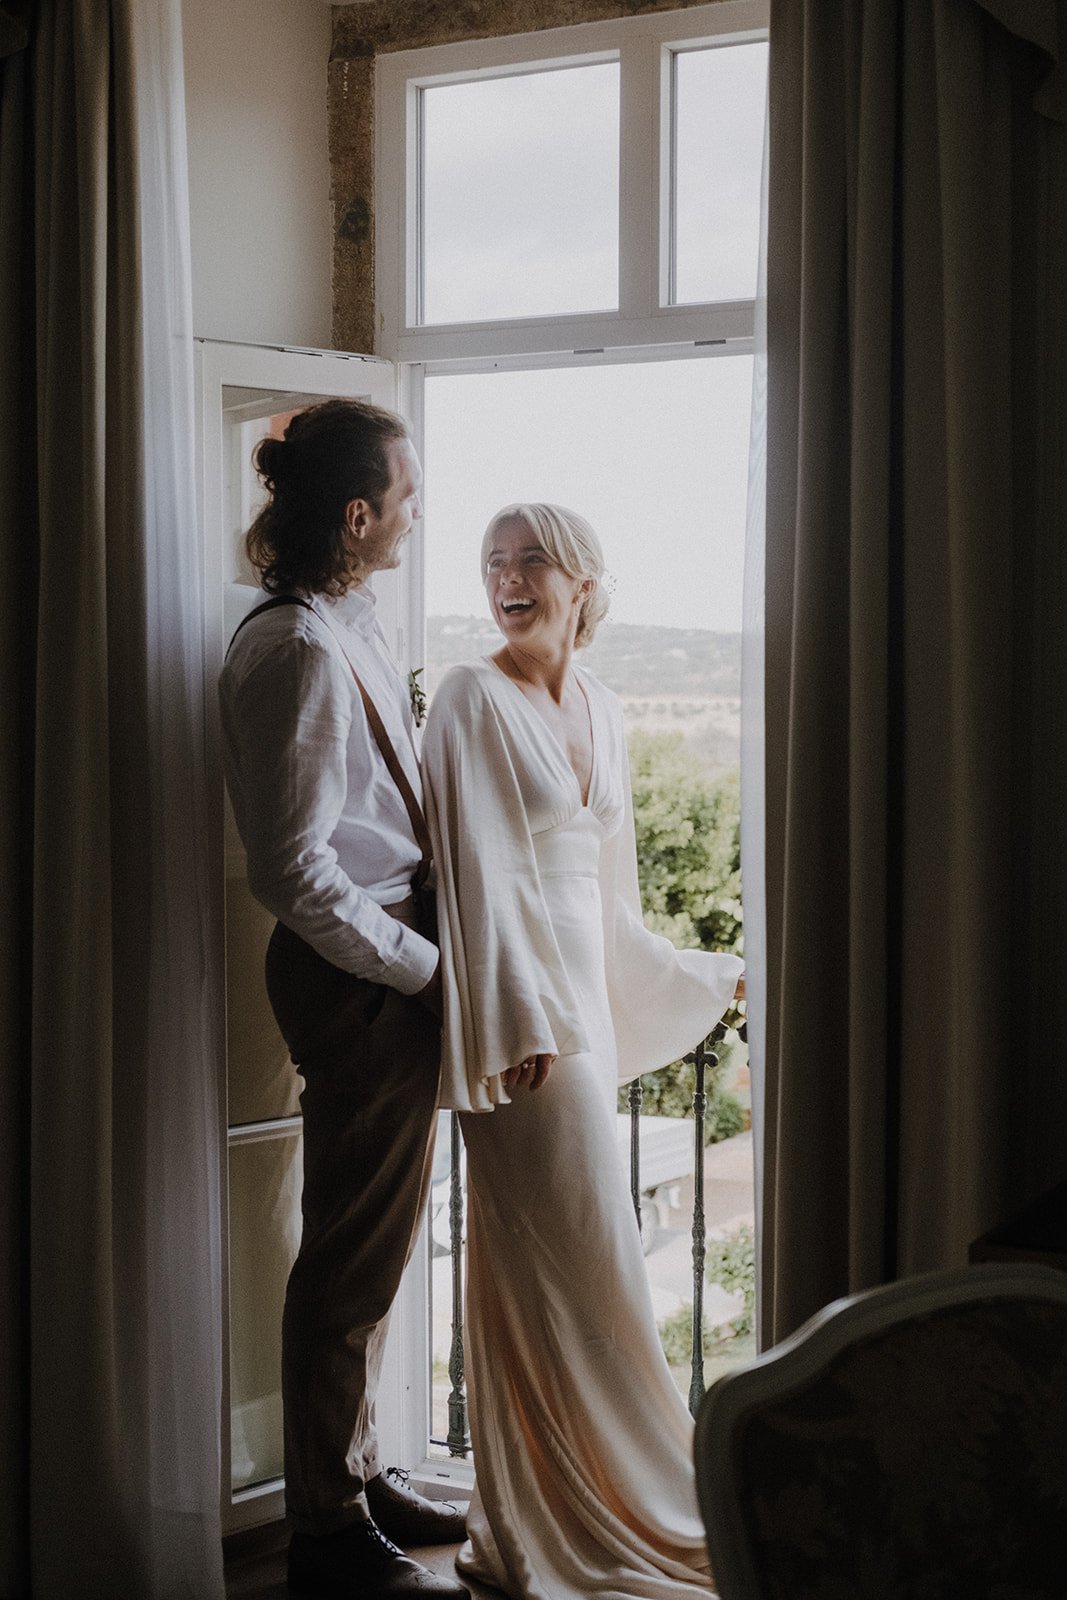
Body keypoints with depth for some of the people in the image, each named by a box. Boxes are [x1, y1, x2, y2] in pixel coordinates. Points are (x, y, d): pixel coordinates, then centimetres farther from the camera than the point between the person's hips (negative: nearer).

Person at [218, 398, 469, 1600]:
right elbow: (294, 871, -23)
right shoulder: (300, 648, -20)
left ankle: (356, 1474, 35)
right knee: (352, 1256, 1)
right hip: (354, 978, -10)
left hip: (388, 967, 10)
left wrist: (428, 954, 13)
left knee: (370, 1244, 20)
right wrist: (422, 967, -16)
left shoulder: (346, 627, 12)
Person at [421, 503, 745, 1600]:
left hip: (584, 992, 7)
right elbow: (480, 868, -14)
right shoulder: (475, 698, -6)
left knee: (543, 1259, 11)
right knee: (574, 1254, -7)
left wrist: (700, 975, 31)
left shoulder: (598, 712, 15)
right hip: (518, 1002, -7)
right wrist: (519, 1020, -21)